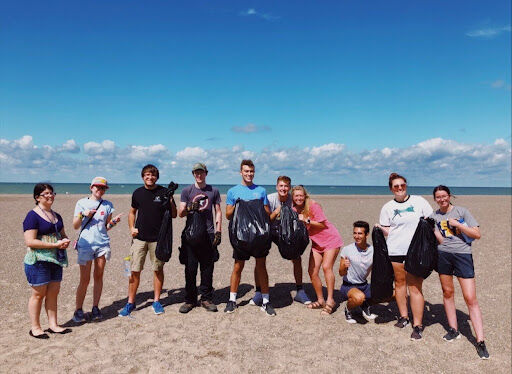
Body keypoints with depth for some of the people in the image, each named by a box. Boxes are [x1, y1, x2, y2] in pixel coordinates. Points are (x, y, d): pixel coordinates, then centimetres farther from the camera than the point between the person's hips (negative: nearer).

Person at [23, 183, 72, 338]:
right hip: (38, 260, -7)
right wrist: (55, 244, -20)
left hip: (55, 260, 7)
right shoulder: (33, 216, -11)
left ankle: (53, 325, 21)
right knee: (38, 293, 2)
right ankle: (35, 327, 16)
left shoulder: (56, 216, 13)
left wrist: (65, 241, -1)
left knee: (53, 292, 11)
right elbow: (30, 241, -18)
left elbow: (63, 234, 23)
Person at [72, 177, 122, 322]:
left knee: (98, 277, 7)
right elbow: (75, 226, 2)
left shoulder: (107, 205, 9)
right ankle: (78, 310, 13)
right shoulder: (82, 203, 3)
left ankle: (95, 308, 19)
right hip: (85, 244, -2)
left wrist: (114, 222, -8)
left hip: (102, 244, 2)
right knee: (85, 279, -1)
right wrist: (83, 215, -14)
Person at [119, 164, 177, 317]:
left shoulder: (164, 193, 0)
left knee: (158, 269, 7)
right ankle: (130, 302, 16)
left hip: (158, 238, -1)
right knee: (134, 270, 2)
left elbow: (174, 215, 2)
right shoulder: (137, 193, 7)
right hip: (139, 237, 2)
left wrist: (171, 203, -16)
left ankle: (156, 301, 22)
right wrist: (131, 227, 5)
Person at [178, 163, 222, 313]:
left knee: (207, 269, 4)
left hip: (208, 235, 1)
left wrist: (218, 232, 2)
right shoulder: (187, 191, 7)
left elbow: (218, 212, 11)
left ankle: (206, 299, 16)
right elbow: (181, 213, 3)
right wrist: (190, 208, -19)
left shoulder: (213, 191, 10)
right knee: (190, 269, 2)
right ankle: (190, 300, 14)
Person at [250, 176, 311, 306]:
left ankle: (300, 292, 13)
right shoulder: (269, 199, -20)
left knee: (297, 259, -3)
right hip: (267, 232, -2)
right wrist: (276, 212, -32)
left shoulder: (292, 199, -13)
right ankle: (259, 293, 0)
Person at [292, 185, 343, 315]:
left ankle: (330, 300, -8)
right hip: (316, 242, 6)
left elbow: (322, 224, -17)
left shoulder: (313, 205, -17)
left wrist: (306, 221, -25)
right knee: (312, 271, -2)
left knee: (326, 267, -18)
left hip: (331, 239, -6)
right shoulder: (295, 210, 0)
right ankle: (320, 300, 13)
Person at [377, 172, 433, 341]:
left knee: (415, 287, -4)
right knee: (400, 283, 11)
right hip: (395, 251, 2)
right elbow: (387, 231, 10)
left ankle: (417, 325, 3)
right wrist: (380, 228, -10)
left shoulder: (419, 201, 6)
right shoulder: (387, 207, 8)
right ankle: (403, 317, 26)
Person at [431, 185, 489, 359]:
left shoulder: (462, 211, 3)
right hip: (443, 255, 3)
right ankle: (453, 330, 25)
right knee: (447, 292, 10)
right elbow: (440, 240, 0)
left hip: (463, 255, -3)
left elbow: (477, 234, -2)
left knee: (470, 299, -6)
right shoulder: (434, 216, 9)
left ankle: (480, 342, -1)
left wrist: (457, 224, -10)